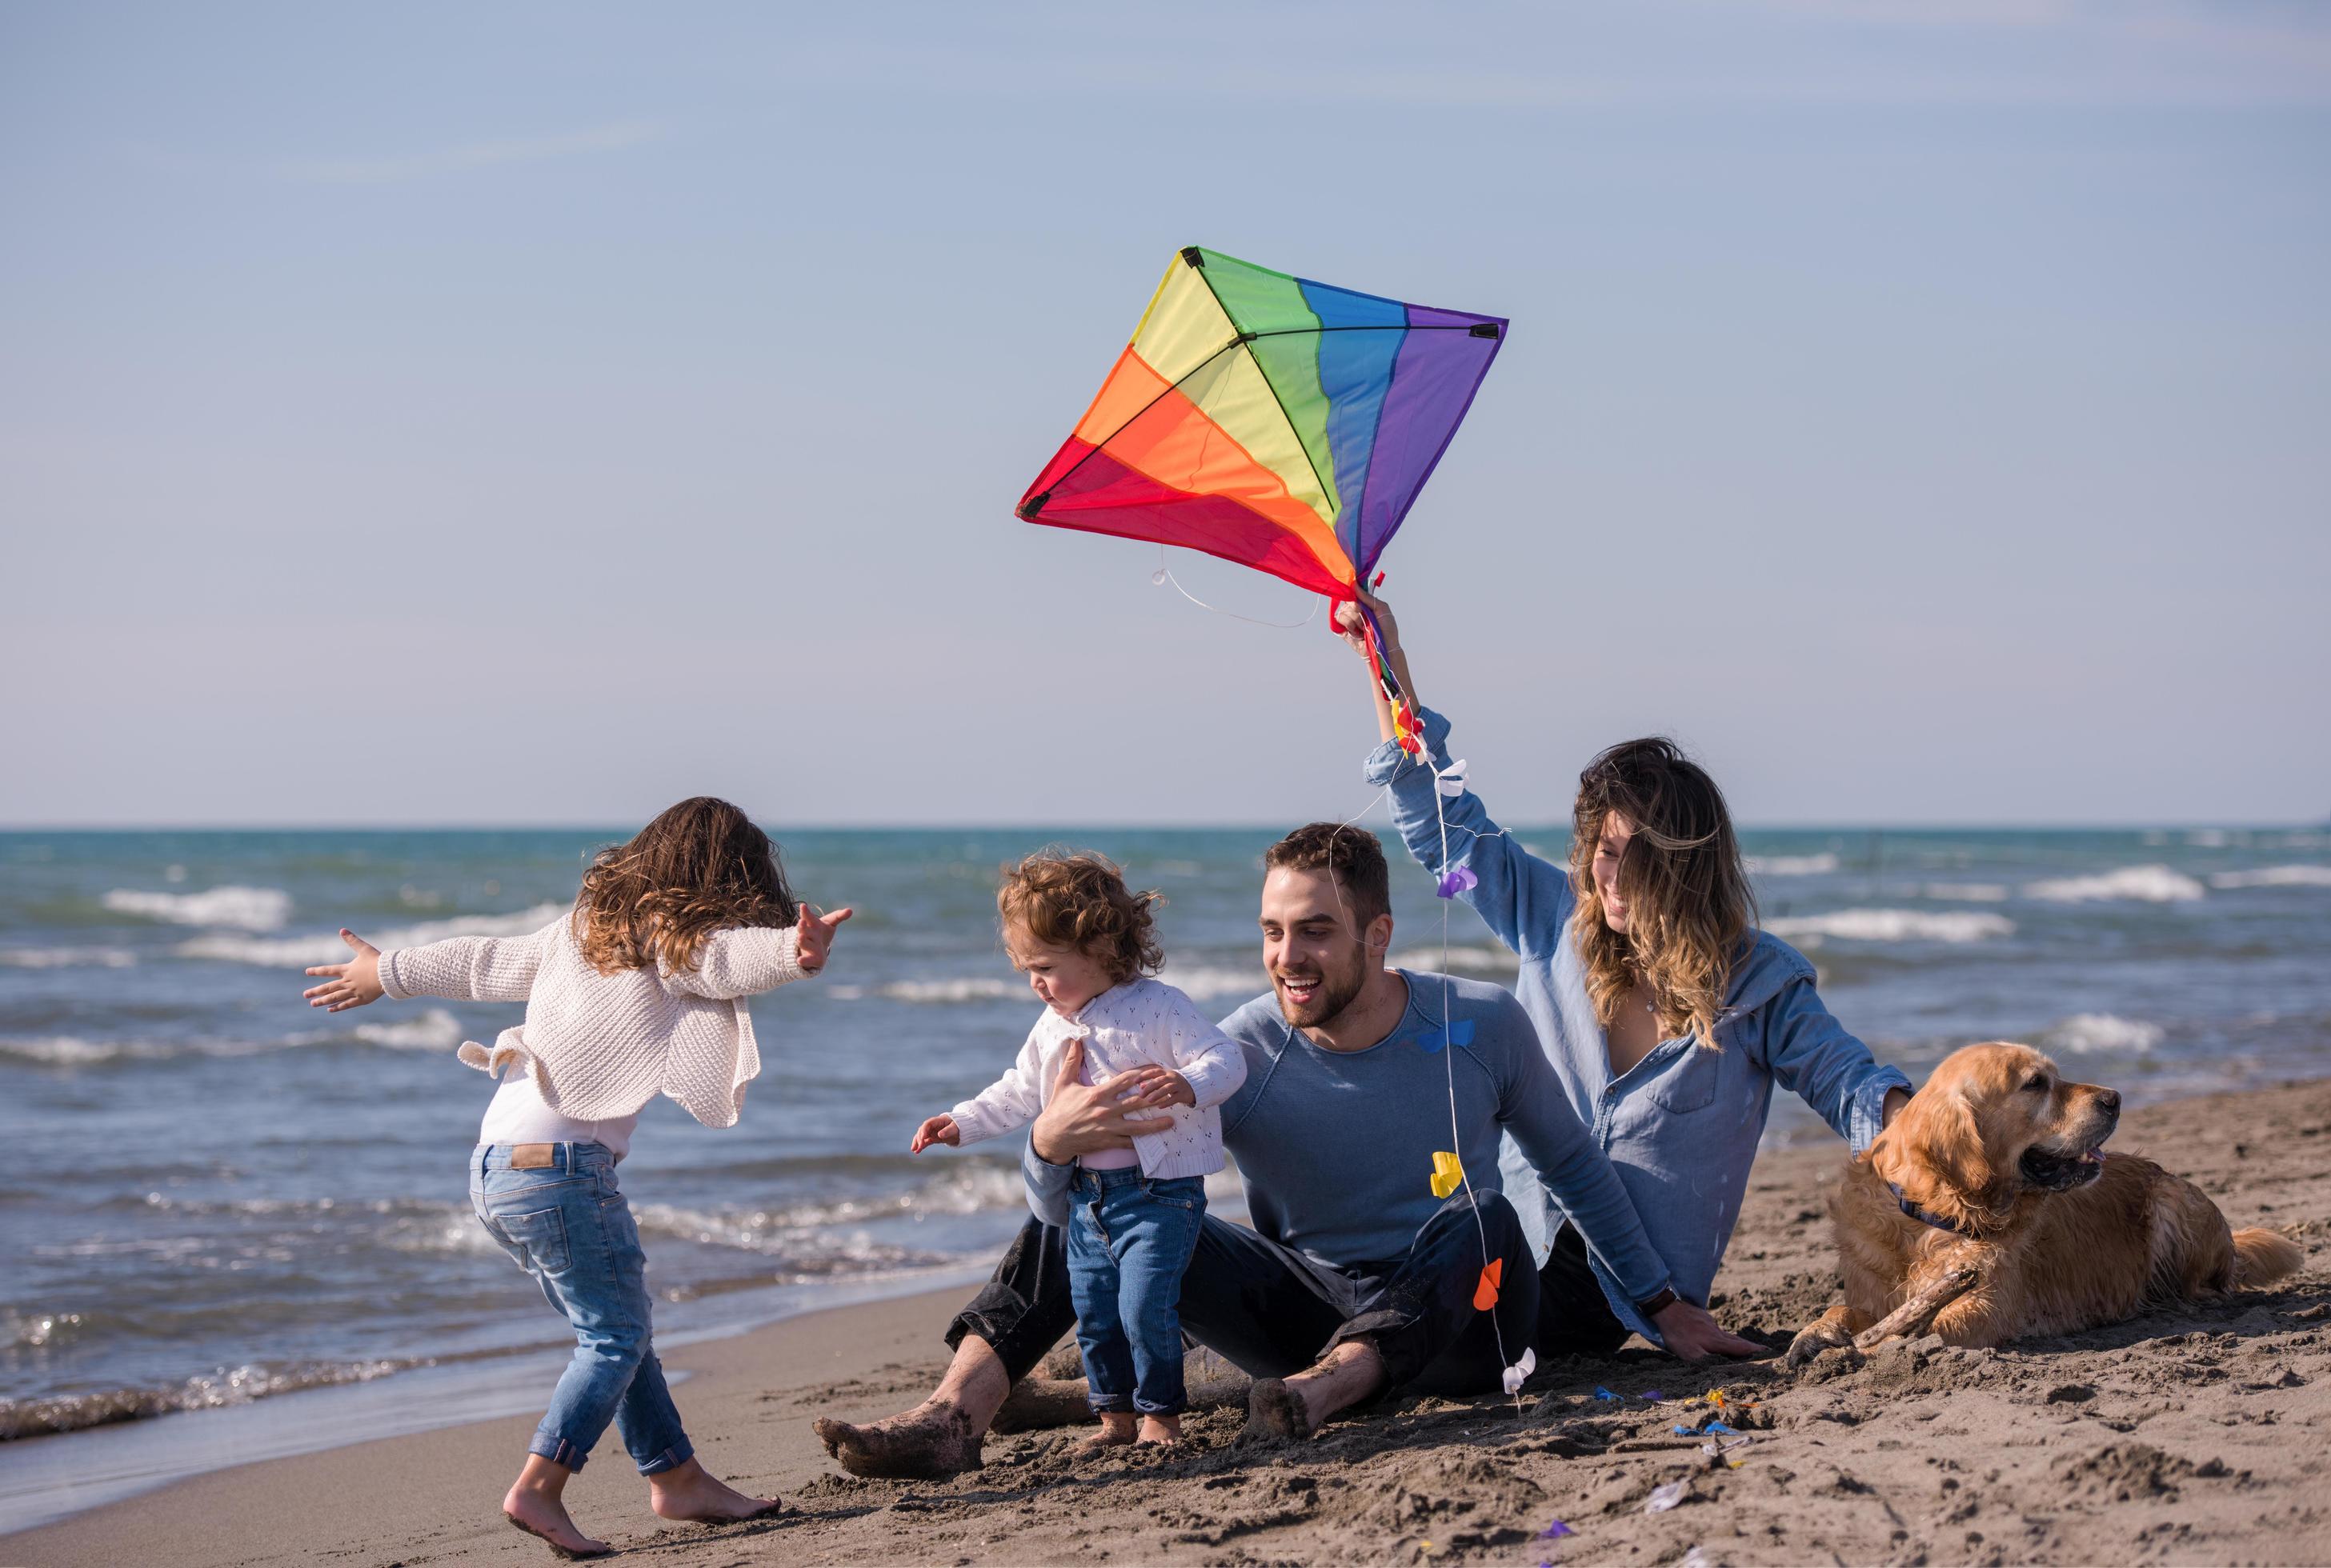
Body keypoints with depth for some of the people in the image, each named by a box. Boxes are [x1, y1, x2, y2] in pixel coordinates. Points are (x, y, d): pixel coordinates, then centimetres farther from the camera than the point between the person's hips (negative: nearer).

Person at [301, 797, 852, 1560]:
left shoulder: (588, 927, 17)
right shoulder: (667, 942, -7)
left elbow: (485, 961, 26)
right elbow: (724, 958, -30)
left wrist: (385, 974, 39)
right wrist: (791, 952, -50)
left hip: (499, 1161, 9)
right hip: (557, 1161, -9)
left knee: (618, 1328, 15)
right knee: (615, 1335, -3)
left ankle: (678, 1480, 20)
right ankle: (538, 1490, -10)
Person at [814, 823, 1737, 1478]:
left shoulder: (1482, 1028, -7)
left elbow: (1572, 1164, 10)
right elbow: (1067, 1191, -14)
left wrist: (1663, 1306, 8)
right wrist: (1053, 1145, -39)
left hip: (1450, 1326, -1)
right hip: (1309, 1316, 1)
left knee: (1483, 1221, -34)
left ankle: (1326, 1387, -50)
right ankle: (951, 1420, -30)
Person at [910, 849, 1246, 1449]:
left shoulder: (1159, 1009, -12)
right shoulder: (1052, 1028, 11)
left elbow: (1225, 1060, -18)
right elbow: (1017, 1094, 23)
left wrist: (1187, 1087, -38)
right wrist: (961, 1123, 15)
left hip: (1159, 1190, -7)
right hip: (1087, 1194, 7)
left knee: (1145, 1305, -15)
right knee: (1093, 1311, 8)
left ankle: (1161, 1415, 0)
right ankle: (1114, 1416, 22)